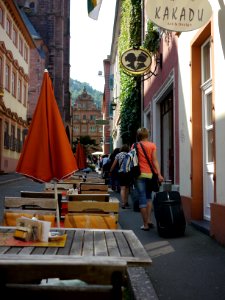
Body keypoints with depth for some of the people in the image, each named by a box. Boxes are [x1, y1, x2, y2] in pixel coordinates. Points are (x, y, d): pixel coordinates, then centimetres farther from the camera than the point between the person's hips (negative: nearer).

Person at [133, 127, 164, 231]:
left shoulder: (135, 146, 2)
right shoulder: (152, 145, 3)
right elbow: (155, 160, -5)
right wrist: (159, 174, -8)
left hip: (140, 174, -1)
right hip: (150, 174, 2)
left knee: (142, 198, 1)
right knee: (149, 197, 19)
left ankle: (145, 224, 0)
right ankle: (149, 220, 8)